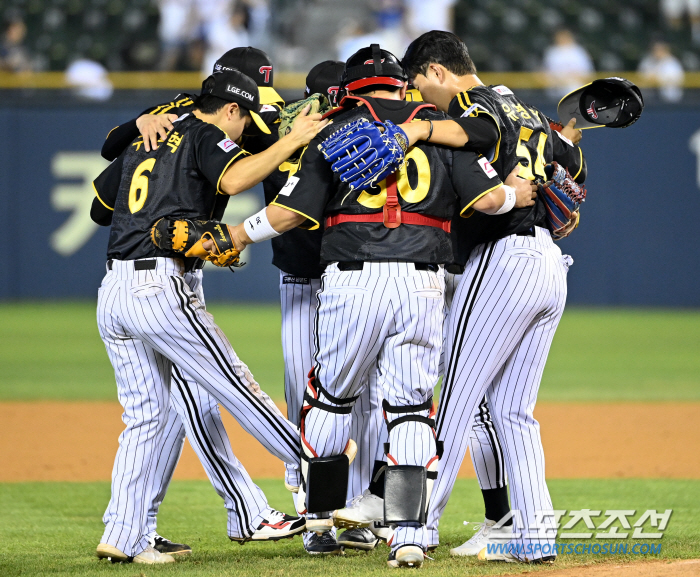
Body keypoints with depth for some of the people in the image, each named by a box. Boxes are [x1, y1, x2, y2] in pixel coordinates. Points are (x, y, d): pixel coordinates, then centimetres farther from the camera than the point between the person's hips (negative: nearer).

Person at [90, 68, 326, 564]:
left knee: (146, 413, 10)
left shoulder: (142, 142, 22)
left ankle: (124, 538, 3)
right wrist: (294, 139, -14)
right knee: (235, 385, 1)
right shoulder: (205, 137, 1)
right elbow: (234, 179, -21)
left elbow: (99, 208, 29)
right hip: (160, 286, -7)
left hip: (111, 294, 7)